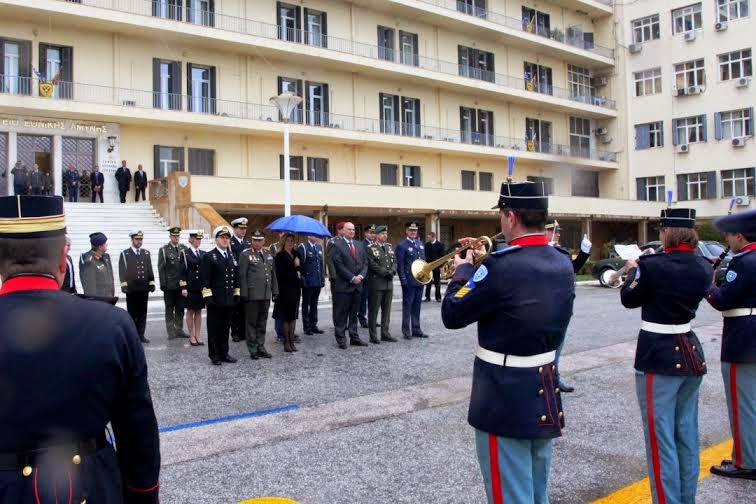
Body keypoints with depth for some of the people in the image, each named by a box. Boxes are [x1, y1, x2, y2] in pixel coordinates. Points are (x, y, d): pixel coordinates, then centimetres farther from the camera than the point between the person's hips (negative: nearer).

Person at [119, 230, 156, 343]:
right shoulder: (125, 254, 2)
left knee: (142, 313, 5)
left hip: (144, 288, 3)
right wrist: (124, 286, -10)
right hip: (131, 289, -3)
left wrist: (152, 283, 7)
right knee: (132, 313, 2)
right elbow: (122, 272, -3)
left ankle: (141, 335, 11)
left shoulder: (146, 253, 13)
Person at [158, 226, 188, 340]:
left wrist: (185, 284, 4)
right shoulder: (164, 250, -2)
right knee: (169, 309, 5)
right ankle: (171, 331, 11)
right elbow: (161, 268, -4)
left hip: (181, 285, 3)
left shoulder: (184, 249, 7)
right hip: (169, 285, -3)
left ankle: (179, 329, 18)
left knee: (180, 309, 9)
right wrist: (163, 284, -9)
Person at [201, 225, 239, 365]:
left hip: (229, 299, 5)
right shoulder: (209, 257, -3)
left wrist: (237, 294, 12)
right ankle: (214, 355, 11)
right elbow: (205, 279, -8)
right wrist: (207, 296, -14)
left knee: (225, 328, 11)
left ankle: (224, 353, 19)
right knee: (214, 328, 3)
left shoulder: (232, 257, 15)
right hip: (215, 300, -5)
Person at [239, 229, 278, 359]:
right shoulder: (246, 255, -4)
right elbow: (242, 276, -6)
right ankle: (253, 349, 12)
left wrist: (275, 291, 11)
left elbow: (273, 274, 16)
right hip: (252, 295, -5)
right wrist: (244, 294, -10)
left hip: (266, 294, 5)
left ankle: (260, 347, 23)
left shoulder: (269, 254, 12)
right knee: (251, 322, 4)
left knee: (262, 322, 13)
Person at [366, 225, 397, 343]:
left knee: (387, 310, 11)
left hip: (389, 283, 7)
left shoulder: (389, 247, 14)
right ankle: (373, 336, 6)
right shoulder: (370, 248, -6)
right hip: (376, 283, -7)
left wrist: (392, 271, -7)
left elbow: (394, 261, 12)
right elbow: (372, 264, -14)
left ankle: (385, 333, 19)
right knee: (373, 310, 0)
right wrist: (386, 272, -16)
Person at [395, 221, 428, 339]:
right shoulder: (402, 245, -7)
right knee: (407, 306, 2)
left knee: (417, 306, 11)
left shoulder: (420, 244, 14)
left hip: (420, 280, 6)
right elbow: (400, 265, -10)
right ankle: (406, 331, 9)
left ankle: (416, 329, 19)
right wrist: (403, 280, -15)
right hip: (409, 281, -6)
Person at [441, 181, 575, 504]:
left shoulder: (502, 266, -24)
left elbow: (451, 315, -14)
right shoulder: (563, 265, 1)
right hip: (546, 393, 8)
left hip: (505, 399, -8)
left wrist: (463, 271, 2)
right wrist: (482, 266, 10)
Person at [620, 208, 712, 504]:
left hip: (658, 357, -7)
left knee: (661, 439, 1)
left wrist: (634, 269, 15)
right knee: (687, 436, 17)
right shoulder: (704, 267, 2)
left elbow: (629, 299, -2)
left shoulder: (652, 265, -17)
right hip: (691, 354, 7)